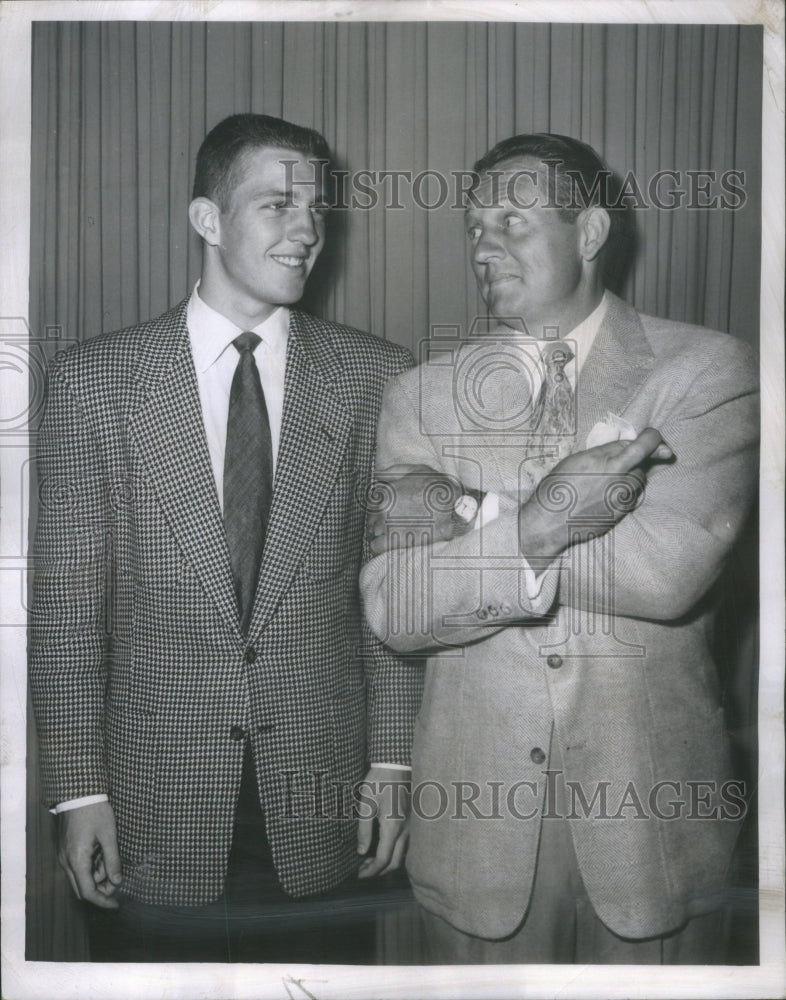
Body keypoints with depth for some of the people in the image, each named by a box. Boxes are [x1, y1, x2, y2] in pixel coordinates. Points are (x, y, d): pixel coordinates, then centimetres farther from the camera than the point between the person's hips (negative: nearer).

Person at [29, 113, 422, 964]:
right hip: (154, 810, 0)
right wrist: (79, 791, -4)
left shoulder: (375, 378, 0)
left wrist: (391, 764, -1)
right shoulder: (95, 380, -2)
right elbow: (67, 603, -2)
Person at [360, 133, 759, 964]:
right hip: (476, 821, 2)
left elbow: (670, 570, -20)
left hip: (652, 814, -1)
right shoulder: (422, 394, 1)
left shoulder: (708, 371, -5)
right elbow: (392, 609, -10)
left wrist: (468, 518, -15)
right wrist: (533, 527, -24)